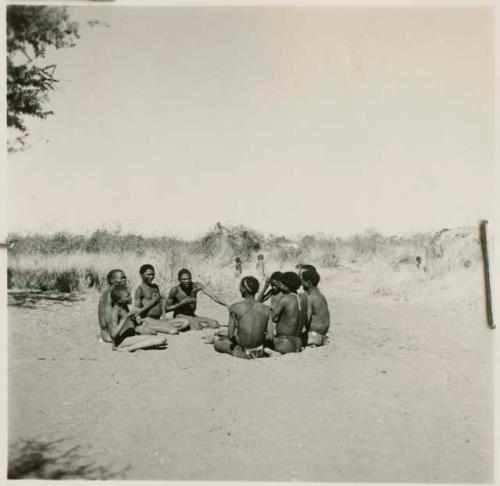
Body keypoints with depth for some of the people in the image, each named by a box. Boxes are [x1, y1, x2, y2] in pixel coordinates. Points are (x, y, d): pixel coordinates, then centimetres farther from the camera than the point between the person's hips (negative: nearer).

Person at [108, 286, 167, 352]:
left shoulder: (125, 307, 13)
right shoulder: (116, 310, -14)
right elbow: (113, 334, -25)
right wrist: (126, 316, -24)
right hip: (123, 340, -9)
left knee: (163, 339, -6)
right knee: (160, 340, -22)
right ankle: (129, 348, -21)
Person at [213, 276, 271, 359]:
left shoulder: (235, 307, -15)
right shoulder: (266, 309, -10)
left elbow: (230, 335, -13)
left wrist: (238, 342, 8)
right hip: (259, 350, 2)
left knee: (217, 344, 24)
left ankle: (237, 351, 7)